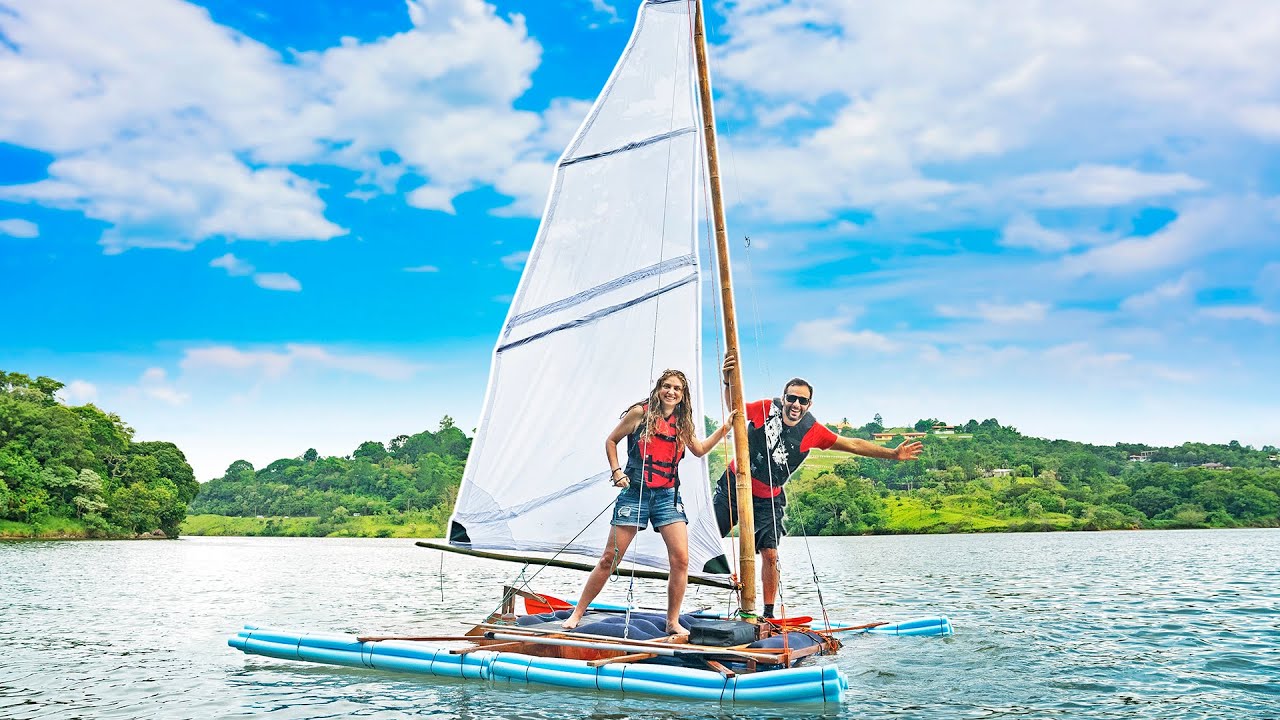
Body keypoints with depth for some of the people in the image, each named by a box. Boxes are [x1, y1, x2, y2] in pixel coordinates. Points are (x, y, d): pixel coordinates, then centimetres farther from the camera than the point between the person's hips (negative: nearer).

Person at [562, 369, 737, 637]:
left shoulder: (682, 423, 10)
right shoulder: (640, 413, -2)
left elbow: (700, 450, 25)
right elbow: (611, 441, 6)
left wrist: (725, 428, 17)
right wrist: (617, 472, -5)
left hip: (668, 496, 4)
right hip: (635, 493, -3)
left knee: (681, 559, -9)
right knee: (609, 559, -2)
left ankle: (673, 622, 6)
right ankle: (577, 614, 11)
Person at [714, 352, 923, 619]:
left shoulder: (812, 432, -7)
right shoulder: (766, 410, -11)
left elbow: (853, 444, 0)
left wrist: (893, 454, -2)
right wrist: (728, 381, -14)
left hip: (767, 499, 1)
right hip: (734, 484, -1)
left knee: (769, 554, -4)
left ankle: (768, 614, 10)